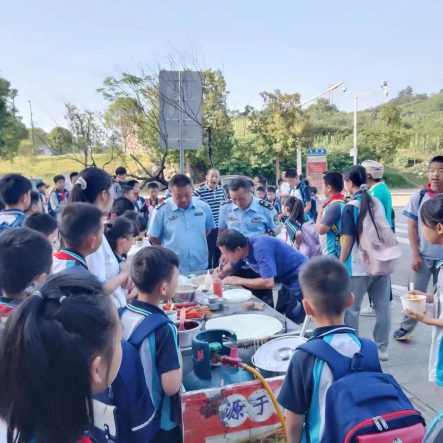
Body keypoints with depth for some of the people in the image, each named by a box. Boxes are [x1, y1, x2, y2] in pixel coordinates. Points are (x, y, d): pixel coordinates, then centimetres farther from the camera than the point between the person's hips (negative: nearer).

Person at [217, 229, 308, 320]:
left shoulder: (260, 248, -31)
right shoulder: (243, 248, -5)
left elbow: (268, 283, -37)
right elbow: (232, 265, 17)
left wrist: (239, 280, -24)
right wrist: (221, 273, -4)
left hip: (300, 281, -9)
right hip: (289, 281, 9)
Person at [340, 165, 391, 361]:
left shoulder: (350, 207, -10)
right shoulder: (378, 203, 8)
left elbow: (348, 240, -11)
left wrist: (340, 265, -2)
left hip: (359, 266, -6)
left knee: (351, 310, 7)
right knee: (383, 307, 12)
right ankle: (382, 348, 22)